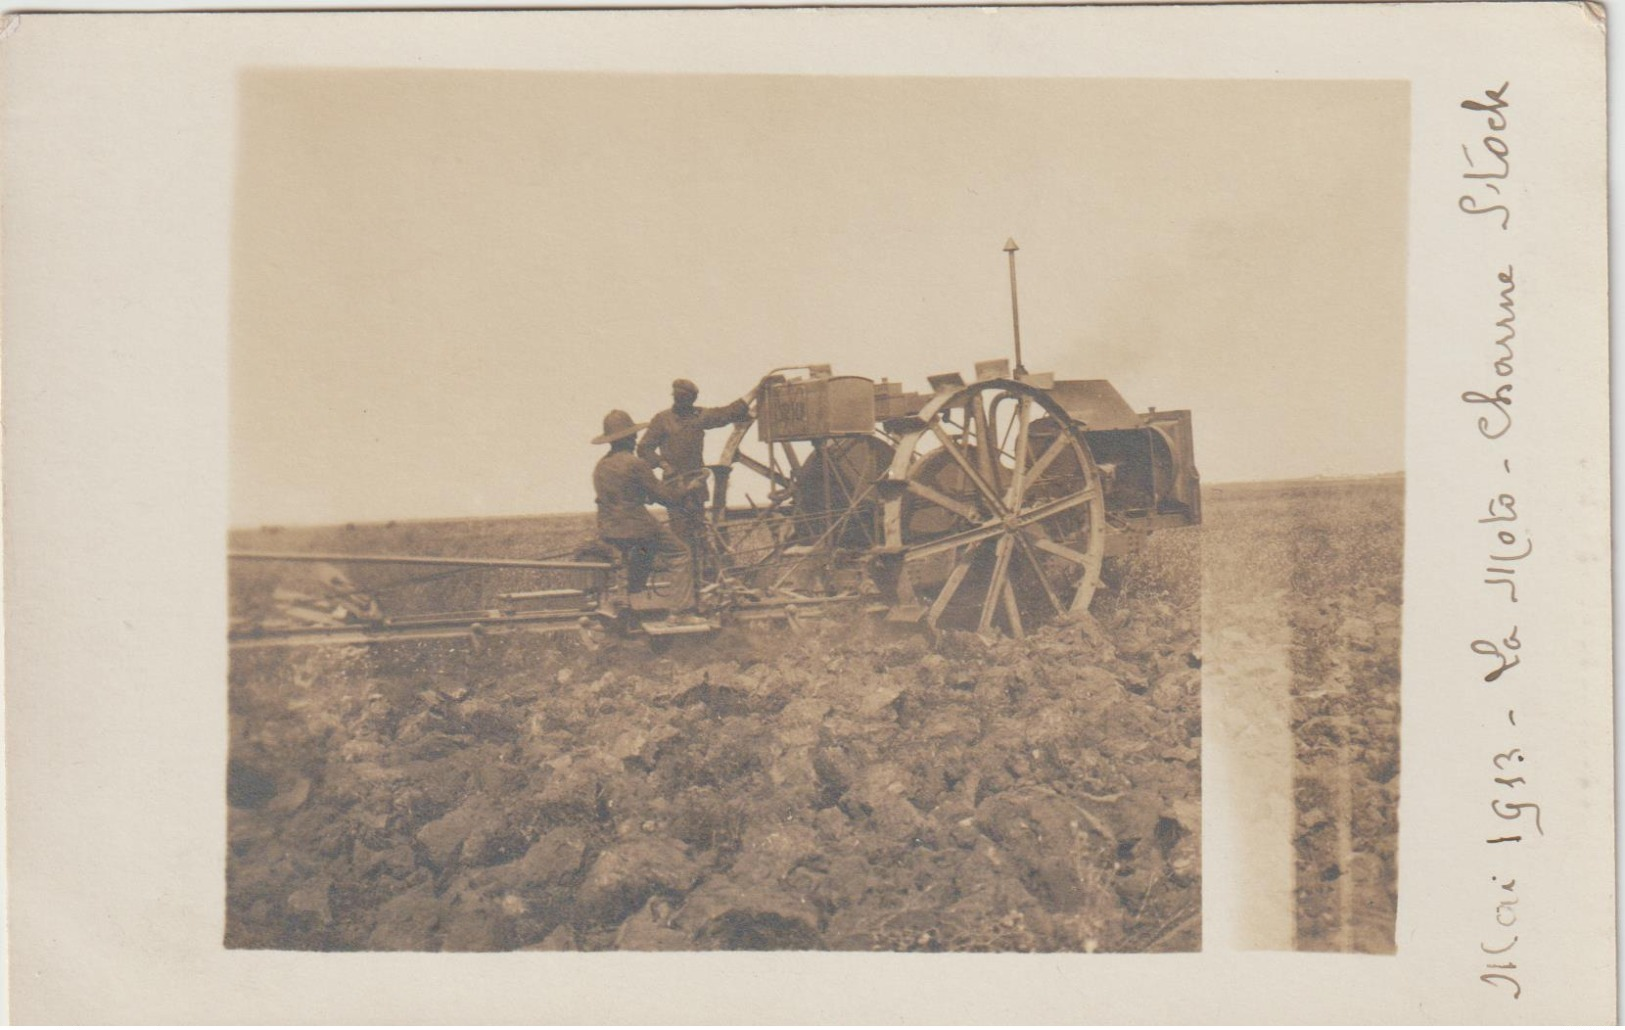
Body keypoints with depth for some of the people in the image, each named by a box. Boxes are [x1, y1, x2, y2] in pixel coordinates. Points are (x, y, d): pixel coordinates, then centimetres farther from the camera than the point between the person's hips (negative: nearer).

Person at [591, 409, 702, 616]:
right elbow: (662, 496, -11)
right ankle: (682, 611, -2)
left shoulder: (600, 467, 11)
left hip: (608, 531, 8)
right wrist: (689, 489, 6)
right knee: (681, 556, 3)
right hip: (637, 529, -8)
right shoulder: (635, 464, -15)